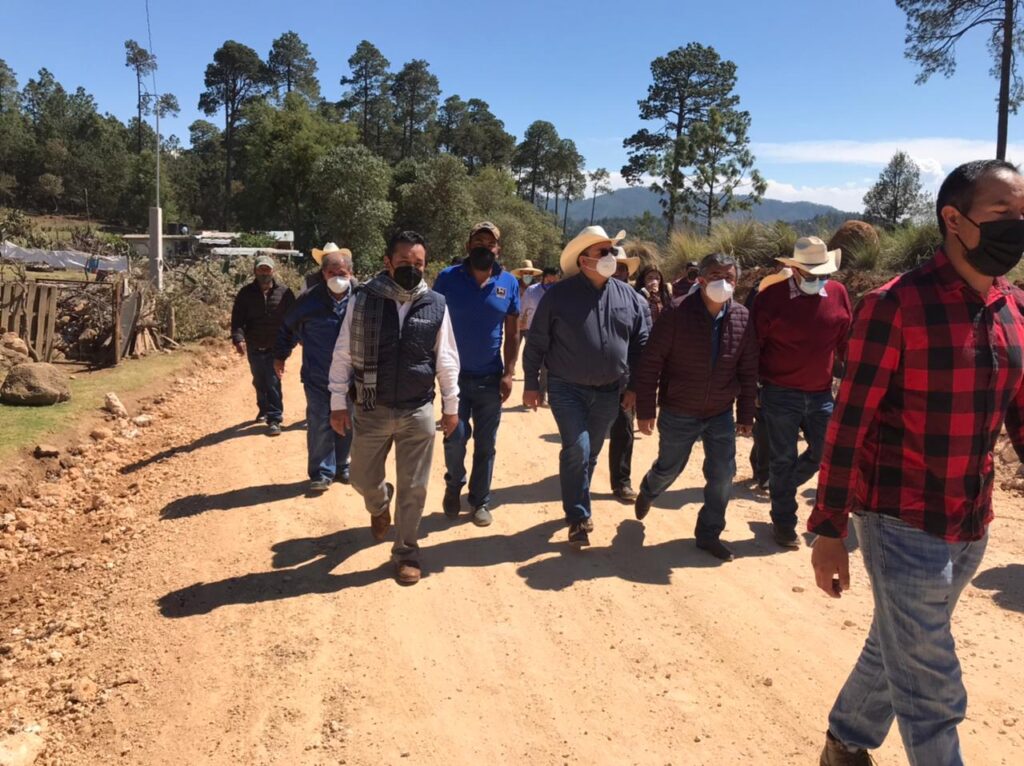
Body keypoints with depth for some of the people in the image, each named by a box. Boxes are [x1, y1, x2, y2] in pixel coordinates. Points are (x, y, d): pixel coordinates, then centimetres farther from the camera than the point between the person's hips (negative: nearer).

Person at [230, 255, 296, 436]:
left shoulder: (284, 292, -3)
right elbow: (237, 319, -6)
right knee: (259, 383, 19)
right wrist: (238, 339, -21)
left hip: (276, 347, -3)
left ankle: (274, 419, -2)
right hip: (254, 348, 3)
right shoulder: (246, 293, 0)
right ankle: (264, 409, 41)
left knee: (273, 383, -7)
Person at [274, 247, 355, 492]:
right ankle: (321, 473, 14)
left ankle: (343, 467, 29)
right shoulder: (309, 299, -5)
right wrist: (280, 356, 11)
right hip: (317, 378, -1)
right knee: (319, 426, 3)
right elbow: (288, 327, 9)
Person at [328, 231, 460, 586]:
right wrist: (338, 402, -2)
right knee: (363, 479, 12)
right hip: (370, 410, 0)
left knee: (413, 488, 6)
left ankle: (406, 552, 25)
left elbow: (446, 359, 5)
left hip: (418, 412, 0)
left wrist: (451, 405, 7)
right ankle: (380, 505, 48)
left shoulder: (436, 305, -3)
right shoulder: (362, 300, -6)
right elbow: (343, 354, -1)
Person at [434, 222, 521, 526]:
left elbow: (513, 333, 4)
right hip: (455, 375, -1)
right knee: (455, 438, 0)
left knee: (485, 444, 9)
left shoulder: (509, 283, 0)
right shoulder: (448, 278, -5)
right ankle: (454, 485, 29)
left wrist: (509, 373, -3)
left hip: (490, 378, 2)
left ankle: (480, 501, 24)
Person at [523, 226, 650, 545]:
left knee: (591, 454, 15)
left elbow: (641, 345, 9)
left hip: (608, 392, 4)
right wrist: (531, 384, -2)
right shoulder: (559, 295, -8)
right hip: (567, 389, -4)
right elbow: (536, 343, -3)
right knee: (577, 450, -11)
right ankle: (578, 517, 4)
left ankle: (578, 505, 35)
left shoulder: (629, 297, 2)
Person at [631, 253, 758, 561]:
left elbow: (748, 371, 3)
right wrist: (645, 410, -13)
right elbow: (649, 364, -14)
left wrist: (746, 415, 5)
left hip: (721, 414, 3)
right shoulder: (677, 314, -17)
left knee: (723, 475, 4)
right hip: (678, 413, -3)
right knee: (668, 469, 14)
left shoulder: (743, 319, -5)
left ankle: (709, 533, 24)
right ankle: (647, 492, 49)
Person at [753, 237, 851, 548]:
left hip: (821, 394, 4)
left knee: (824, 452, 10)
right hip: (780, 395, -4)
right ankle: (783, 523, 21)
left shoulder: (838, 294, 0)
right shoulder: (772, 297, -10)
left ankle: (780, 487, 36)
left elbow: (844, 341, 9)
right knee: (783, 459, 6)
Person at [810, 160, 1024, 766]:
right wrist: (830, 530, -14)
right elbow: (848, 423, -15)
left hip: (973, 526, 7)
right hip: (902, 523, -6)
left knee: (896, 653, 23)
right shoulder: (897, 305, -16)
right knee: (932, 691, 4)